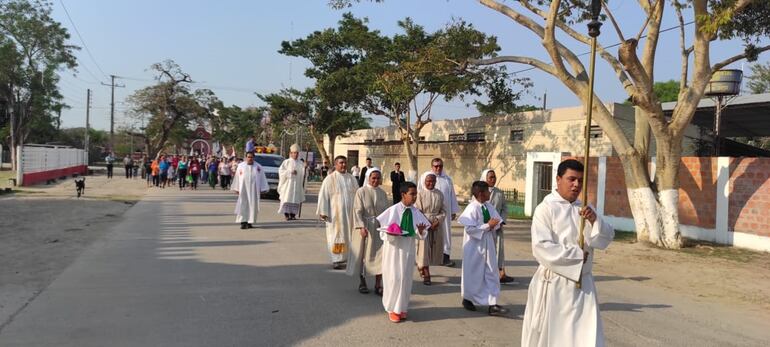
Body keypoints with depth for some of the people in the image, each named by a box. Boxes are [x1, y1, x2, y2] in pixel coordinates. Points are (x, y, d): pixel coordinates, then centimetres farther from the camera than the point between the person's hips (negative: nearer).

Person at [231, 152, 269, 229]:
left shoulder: (258, 167, 5)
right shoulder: (241, 166, 6)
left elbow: (262, 178, 5)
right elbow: (237, 178, 9)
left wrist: (263, 189, -1)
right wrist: (236, 188, 6)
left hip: (254, 190, 0)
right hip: (243, 189, 0)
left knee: (252, 205, 0)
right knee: (243, 205, -8)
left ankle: (250, 222, 7)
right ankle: (243, 222, -7)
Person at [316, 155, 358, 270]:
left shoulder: (351, 179, 9)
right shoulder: (330, 179, -4)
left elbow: (357, 195, 14)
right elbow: (323, 196, -5)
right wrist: (323, 212, -10)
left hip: (349, 213, 4)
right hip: (335, 213, -4)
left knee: (348, 235, 7)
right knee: (336, 236, -1)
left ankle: (347, 258, 17)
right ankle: (336, 260, 5)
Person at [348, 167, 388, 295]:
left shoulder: (382, 193, 7)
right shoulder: (361, 191, -6)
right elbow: (358, 211, -12)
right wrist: (361, 226, -23)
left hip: (379, 228, 3)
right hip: (365, 227, -3)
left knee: (380, 255, -3)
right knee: (363, 254, 8)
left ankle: (378, 285, 3)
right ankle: (362, 282, 23)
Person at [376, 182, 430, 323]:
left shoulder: (416, 212, 0)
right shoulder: (393, 210, -11)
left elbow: (420, 235, 3)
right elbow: (383, 229, -7)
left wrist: (421, 231, -19)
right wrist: (390, 233, -27)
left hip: (408, 247, 4)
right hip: (394, 246, -4)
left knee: (406, 278, 9)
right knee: (394, 277, -1)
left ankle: (401, 308, 24)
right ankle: (392, 309, 14)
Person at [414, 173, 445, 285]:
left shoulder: (440, 194, 4)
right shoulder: (420, 194, -6)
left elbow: (443, 211, 6)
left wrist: (438, 221, -10)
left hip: (437, 224, 4)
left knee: (435, 248, 10)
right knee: (424, 248, -5)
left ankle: (421, 266, 34)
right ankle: (426, 274, 5)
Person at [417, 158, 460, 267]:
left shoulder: (447, 179, 9)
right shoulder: (424, 177, -1)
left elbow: (452, 195, 11)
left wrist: (454, 211, 9)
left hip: (444, 211, 3)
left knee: (445, 232, 3)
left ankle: (445, 257, 6)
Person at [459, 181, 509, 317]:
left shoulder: (489, 206, 2)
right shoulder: (472, 208, -18)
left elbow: (497, 222, 10)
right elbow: (469, 228, -23)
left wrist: (494, 225, -13)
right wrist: (487, 226, -22)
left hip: (488, 244, 7)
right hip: (475, 246, -7)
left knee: (491, 273, 4)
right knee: (473, 273, 8)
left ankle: (492, 304, 8)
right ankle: (468, 299, 29)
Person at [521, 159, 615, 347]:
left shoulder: (584, 209, 9)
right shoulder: (546, 208, -10)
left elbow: (606, 239, 2)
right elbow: (541, 248, -18)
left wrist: (595, 221, -17)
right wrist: (578, 255, -13)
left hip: (582, 284, 5)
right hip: (553, 284, -5)